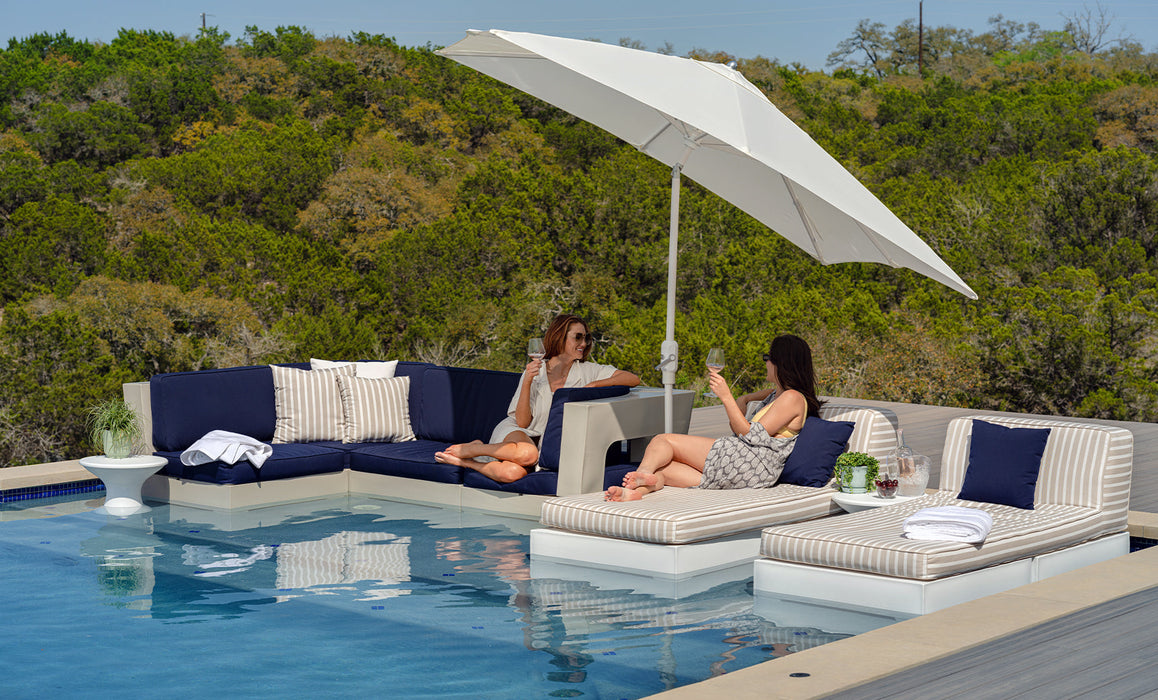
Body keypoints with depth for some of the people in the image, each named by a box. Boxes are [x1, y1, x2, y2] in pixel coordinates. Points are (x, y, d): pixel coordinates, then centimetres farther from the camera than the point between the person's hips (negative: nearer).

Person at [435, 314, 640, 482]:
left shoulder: (588, 371, 0)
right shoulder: (535, 372, -3)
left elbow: (633, 379, -8)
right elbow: (522, 422, -7)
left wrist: (592, 385, -17)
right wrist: (527, 382, -19)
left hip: (545, 443, 1)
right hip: (513, 432, -1)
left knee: (513, 473, -37)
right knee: (528, 453, -42)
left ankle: (468, 461, -7)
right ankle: (470, 449, -13)